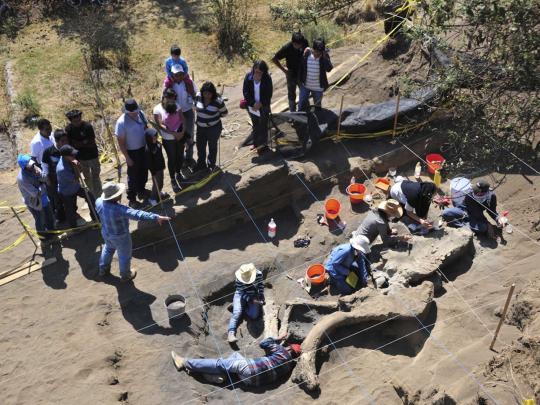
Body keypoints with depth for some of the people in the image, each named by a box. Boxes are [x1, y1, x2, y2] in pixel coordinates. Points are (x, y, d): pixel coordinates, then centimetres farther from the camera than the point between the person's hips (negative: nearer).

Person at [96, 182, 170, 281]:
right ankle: (125, 275, 47)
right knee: (124, 255, 22)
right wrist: (156, 217, -49)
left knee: (108, 248, 36)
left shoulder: (99, 202, -21)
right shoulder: (119, 210, -42)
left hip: (106, 233, 6)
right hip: (120, 237, -6)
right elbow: (137, 214, -47)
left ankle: (103, 269, 57)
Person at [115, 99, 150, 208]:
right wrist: (127, 158, -16)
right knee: (133, 176, 6)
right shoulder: (121, 122, -25)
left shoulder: (141, 114, -9)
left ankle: (141, 191, 45)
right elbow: (121, 142, -18)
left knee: (144, 172, 22)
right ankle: (132, 199, 22)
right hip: (132, 152, -6)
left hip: (144, 148, 6)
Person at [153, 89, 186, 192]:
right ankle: (173, 180, 24)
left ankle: (178, 173, 44)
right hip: (168, 139, -4)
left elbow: (182, 120, -5)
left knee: (180, 156, 19)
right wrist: (174, 133, -25)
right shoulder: (157, 109, -14)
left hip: (180, 136, 4)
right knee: (172, 158, 8)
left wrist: (182, 132, -20)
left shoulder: (176, 106, -3)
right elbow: (160, 125, -20)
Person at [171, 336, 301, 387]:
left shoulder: (282, 352, -5)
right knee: (235, 355, 19)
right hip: (256, 380, 8)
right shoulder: (290, 365, 14)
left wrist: (277, 339, 13)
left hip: (251, 370, -8)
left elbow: (263, 344, 1)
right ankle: (220, 375, -1)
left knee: (220, 363, -4)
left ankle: (185, 363, 0)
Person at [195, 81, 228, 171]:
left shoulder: (218, 101, -22)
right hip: (200, 127, 5)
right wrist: (200, 115, 10)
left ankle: (211, 165, 34)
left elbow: (224, 113, -6)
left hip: (214, 127, -5)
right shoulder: (198, 96, -10)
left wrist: (215, 116, -7)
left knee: (212, 146, 13)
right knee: (200, 146, 19)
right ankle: (201, 164, 40)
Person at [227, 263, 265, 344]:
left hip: (254, 295, 2)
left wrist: (261, 299, -4)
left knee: (254, 315, -21)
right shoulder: (239, 277, -20)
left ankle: (242, 307, 0)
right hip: (241, 295, -2)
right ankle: (231, 333, -38)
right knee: (236, 313, -25)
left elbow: (261, 286, 1)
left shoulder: (258, 274, -16)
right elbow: (243, 292, -16)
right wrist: (251, 300, -26)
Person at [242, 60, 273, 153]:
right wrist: (253, 103, -18)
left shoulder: (267, 79, -15)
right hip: (252, 107, 3)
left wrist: (261, 104, -21)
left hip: (263, 107, -2)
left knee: (263, 126, 4)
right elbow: (245, 92, -9)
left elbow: (269, 94, -12)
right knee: (255, 125, 17)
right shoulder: (248, 77, -10)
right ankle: (256, 143, 33)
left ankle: (263, 145, 18)